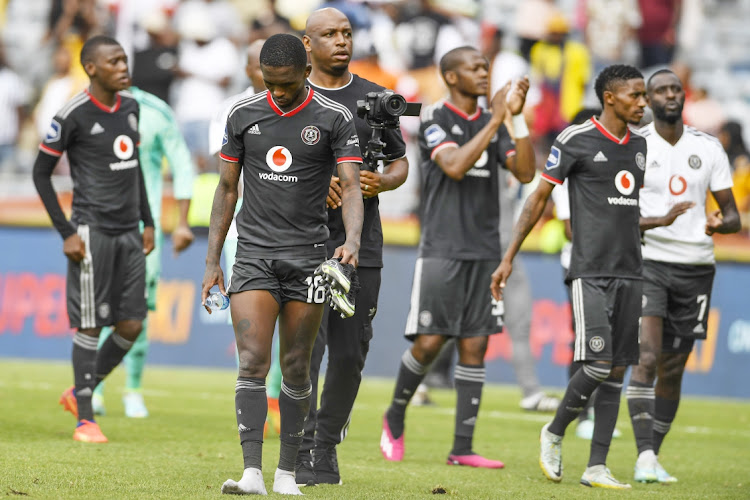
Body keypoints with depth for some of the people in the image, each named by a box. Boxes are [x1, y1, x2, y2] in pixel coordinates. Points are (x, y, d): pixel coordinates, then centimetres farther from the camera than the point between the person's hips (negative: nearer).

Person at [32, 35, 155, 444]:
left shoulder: (130, 107, 10)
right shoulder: (74, 115, -10)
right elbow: (41, 171, -5)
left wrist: (148, 222, 17)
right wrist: (66, 233, -9)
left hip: (129, 233, 7)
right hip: (93, 231, -7)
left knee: (131, 325, 4)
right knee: (89, 325, -3)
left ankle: (80, 393, 23)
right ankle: (84, 419, 3)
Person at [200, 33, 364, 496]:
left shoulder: (334, 119, -4)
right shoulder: (244, 115, 4)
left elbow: (351, 186, -10)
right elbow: (228, 188, 11)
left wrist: (353, 240, -29)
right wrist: (212, 261, 7)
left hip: (308, 257, -1)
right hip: (254, 255, 1)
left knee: (296, 369, 5)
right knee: (253, 363, -11)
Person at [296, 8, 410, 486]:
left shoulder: (374, 98, 11)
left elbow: (401, 163, 17)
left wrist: (381, 182, -6)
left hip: (362, 244, 3)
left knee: (351, 353, 4)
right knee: (306, 347, -10)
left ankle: (328, 447, 18)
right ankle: (302, 455, -6)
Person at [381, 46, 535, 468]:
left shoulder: (493, 123, 12)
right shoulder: (434, 120, -4)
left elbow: (525, 171, 3)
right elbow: (454, 166, -20)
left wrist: (517, 117, -6)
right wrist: (495, 120, -19)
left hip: (485, 251, 5)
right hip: (443, 249, -5)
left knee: (475, 347, 1)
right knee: (430, 342, -7)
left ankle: (463, 447, 2)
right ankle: (395, 418, 17)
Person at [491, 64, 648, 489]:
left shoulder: (639, 146, 13)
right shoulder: (576, 141, -6)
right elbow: (539, 199, -2)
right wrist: (509, 258, -2)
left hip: (630, 273, 6)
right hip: (591, 273, -6)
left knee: (617, 371, 3)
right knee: (598, 365, -14)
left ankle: (597, 467, 5)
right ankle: (555, 434, 10)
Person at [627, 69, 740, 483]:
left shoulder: (708, 149, 7)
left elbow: (732, 213, 9)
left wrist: (721, 223, -16)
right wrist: (661, 221, -24)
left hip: (696, 267, 3)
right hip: (648, 261, -3)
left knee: (672, 371, 8)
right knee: (647, 359, -19)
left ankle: (652, 456, 19)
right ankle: (645, 457, -23)